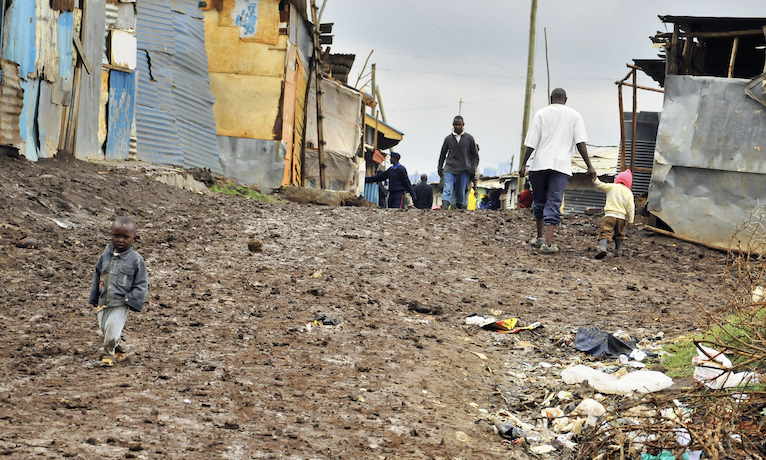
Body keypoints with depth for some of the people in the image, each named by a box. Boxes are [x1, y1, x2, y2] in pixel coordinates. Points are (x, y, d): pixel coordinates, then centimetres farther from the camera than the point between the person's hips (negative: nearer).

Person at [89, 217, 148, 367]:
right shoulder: (105, 256, 5)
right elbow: (97, 277, 15)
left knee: (112, 328, -14)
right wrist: (94, 299, 17)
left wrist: (131, 301, -12)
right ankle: (119, 347, 36)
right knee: (104, 328, 11)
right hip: (103, 302, 5)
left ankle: (108, 354, 8)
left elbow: (141, 284, -4)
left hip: (121, 304, -5)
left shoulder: (136, 260, -7)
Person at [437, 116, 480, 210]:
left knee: (461, 193, 2)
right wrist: (440, 168, 13)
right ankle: (444, 208, -31)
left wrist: (473, 168, -3)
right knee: (447, 190, -17)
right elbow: (442, 155, 18)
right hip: (450, 169, 0)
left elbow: (475, 155, 9)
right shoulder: (448, 139, 9)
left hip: (464, 171, 0)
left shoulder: (469, 138, 6)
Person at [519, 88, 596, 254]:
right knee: (554, 204, -4)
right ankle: (547, 242, -14)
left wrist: (524, 163, 5)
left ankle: (540, 236, 28)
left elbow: (532, 142, 1)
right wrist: (589, 166, 0)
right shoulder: (575, 116, 7)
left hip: (540, 165, 1)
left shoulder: (541, 113, 6)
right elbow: (580, 143, -2)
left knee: (539, 201, 17)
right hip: (561, 166, -1)